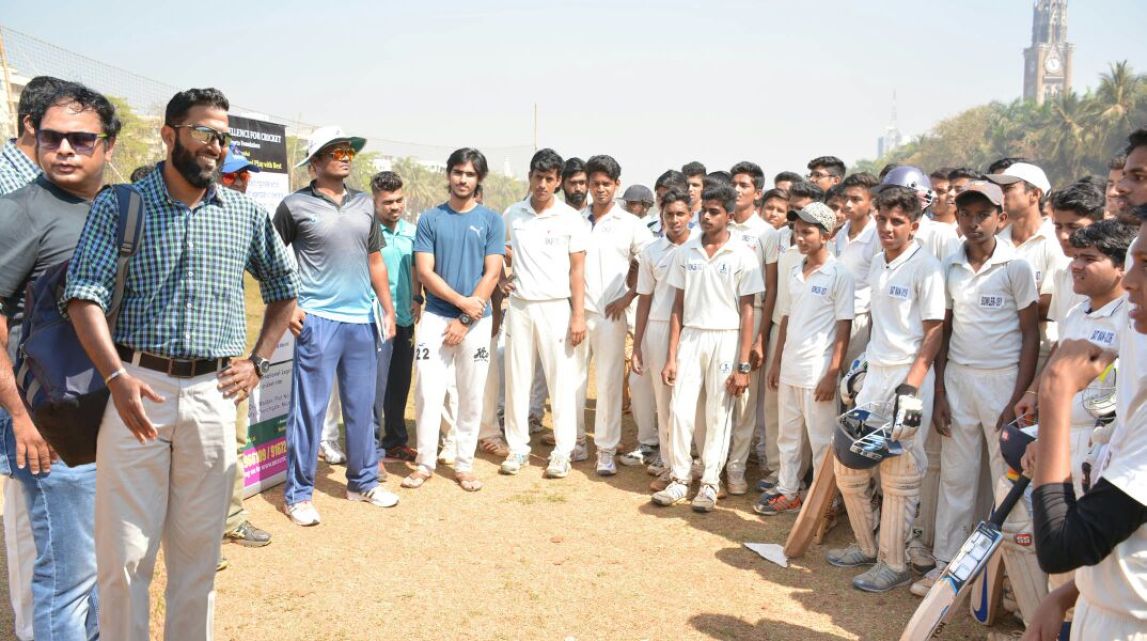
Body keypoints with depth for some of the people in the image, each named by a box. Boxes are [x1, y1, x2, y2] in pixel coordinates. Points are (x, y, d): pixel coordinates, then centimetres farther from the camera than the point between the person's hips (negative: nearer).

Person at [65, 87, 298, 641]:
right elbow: (85, 294, -9)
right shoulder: (117, 205, 1)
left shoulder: (246, 214, 9)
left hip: (213, 394, 2)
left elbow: (284, 289, 20)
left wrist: (258, 362, 10)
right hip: (137, 387, -2)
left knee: (198, 550, 11)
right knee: (125, 552, 1)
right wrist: (118, 378, -23)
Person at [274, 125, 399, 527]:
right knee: (309, 409, -1)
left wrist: (388, 310, 11)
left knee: (361, 407, 12)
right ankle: (298, 494, 11)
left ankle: (363, 481, 26)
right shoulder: (295, 206, -3)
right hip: (317, 321, -5)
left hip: (363, 321, 5)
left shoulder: (364, 204, 12)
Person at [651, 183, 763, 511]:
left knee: (718, 416, 4)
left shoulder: (742, 256, -5)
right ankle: (680, 479, 15)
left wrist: (743, 365, -9)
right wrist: (671, 356, 2)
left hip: (725, 339, -3)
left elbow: (747, 312, -5)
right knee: (680, 410, 1)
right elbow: (678, 305, 7)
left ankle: (710, 482, 17)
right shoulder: (685, 252, 4)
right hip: (691, 336, 3)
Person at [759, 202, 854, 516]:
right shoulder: (794, 272, 9)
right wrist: (776, 361, 13)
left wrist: (832, 375, -15)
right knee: (787, 436, 15)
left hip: (818, 372, -6)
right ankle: (787, 491, 28)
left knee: (822, 441, 3)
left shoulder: (839, 274, -10)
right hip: (789, 369, 7)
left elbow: (844, 328, -11)